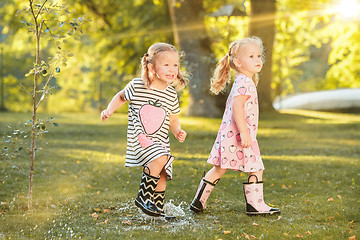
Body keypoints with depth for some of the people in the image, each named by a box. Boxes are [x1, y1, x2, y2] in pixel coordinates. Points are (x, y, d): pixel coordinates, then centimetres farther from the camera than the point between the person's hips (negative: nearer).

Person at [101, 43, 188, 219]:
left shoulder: (171, 95, 4)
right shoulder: (137, 86, -8)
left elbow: (173, 119, 16)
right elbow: (121, 96, 12)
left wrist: (177, 131, -2)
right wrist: (109, 110, -1)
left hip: (160, 141, 5)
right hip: (139, 137, -5)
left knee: (162, 176, 5)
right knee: (160, 159, -28)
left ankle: (158, 208, 25)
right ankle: (143, 197, -15)